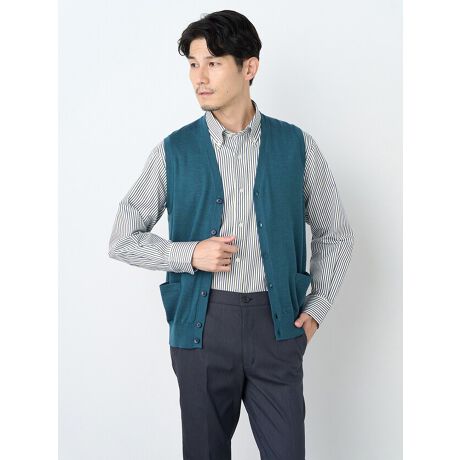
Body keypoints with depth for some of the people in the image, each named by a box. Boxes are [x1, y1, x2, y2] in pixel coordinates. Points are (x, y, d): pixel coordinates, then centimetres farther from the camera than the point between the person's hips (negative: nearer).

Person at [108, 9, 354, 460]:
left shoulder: (296, 145, 2)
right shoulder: (174, 151, 0)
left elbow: (335, 234, 13)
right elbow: (122, 241, 4)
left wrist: (317, 307, 4)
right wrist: (188, 254, -10)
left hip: (276, 322, 0)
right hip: (202, 322, 0)